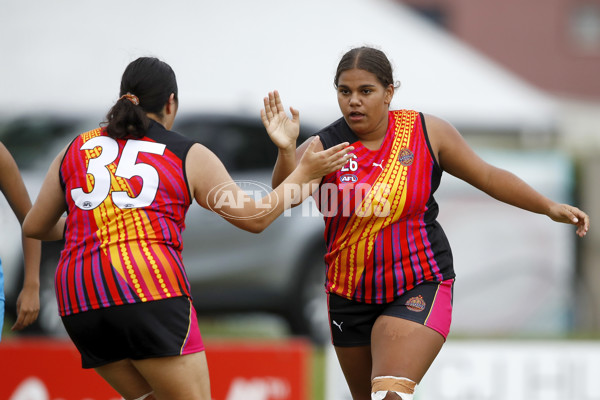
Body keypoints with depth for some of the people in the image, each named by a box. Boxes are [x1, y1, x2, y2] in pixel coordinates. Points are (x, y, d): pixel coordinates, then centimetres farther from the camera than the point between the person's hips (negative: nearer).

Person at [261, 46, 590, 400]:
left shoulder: (427, 132, -8)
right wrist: (286, 150, -52)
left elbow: (487, 176, 4)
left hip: (419, 289, -2)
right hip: (350, 297, 2)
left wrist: (549, 207, 1)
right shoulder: (323, 148, -13)